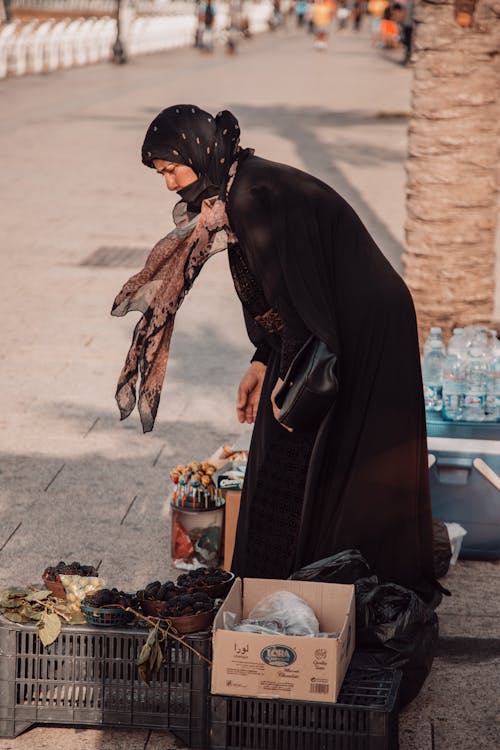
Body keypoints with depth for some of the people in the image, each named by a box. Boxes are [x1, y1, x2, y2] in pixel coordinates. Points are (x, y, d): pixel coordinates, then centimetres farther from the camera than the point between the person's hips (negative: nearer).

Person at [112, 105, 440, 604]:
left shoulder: (252, 195, -20)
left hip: (358, 333, -10)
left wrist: (292, 373, -19)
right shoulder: (238, 186, 11)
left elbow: (294, 287, -23)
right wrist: (262, 363, 17)